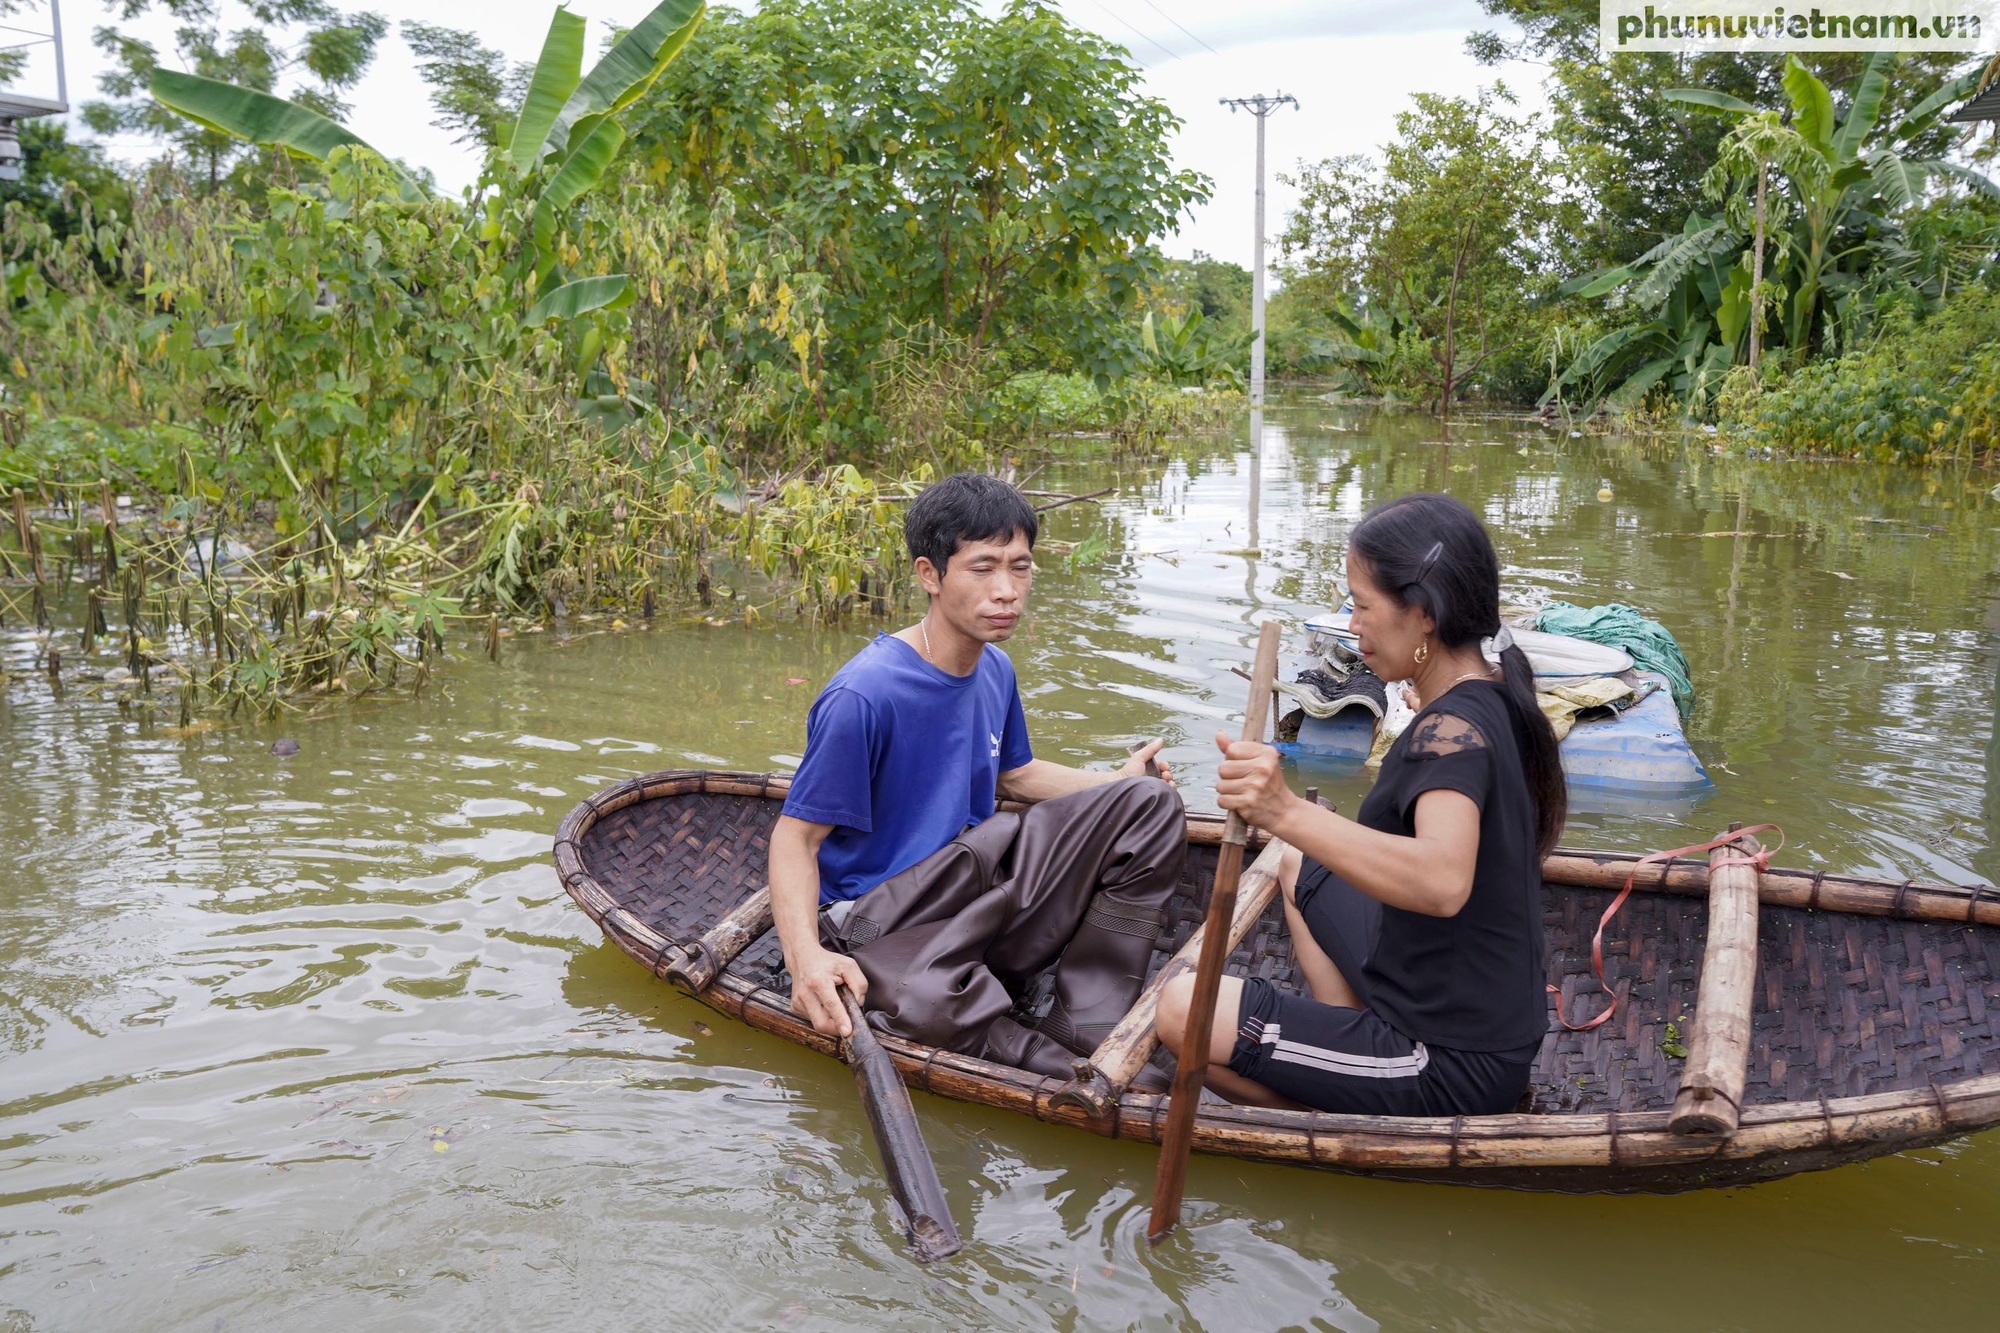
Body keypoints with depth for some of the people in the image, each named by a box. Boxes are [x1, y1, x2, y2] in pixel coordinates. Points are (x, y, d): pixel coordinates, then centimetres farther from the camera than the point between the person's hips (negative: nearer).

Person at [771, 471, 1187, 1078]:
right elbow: (796, 836, -16)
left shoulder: (995, 670, 6)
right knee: (931, 1002, -43)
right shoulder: (863, 695, -20)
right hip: (883, 926, -8)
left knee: (1150, 804, -4)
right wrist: (805, 955, -32)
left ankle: (1086, 1029, -9)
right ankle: (1068, 1072, -12)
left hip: (977, 881, 8)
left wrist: (1117, 785, 17)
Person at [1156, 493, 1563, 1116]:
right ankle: (1357, 1052, 17)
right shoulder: (1494, 692, 3)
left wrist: (1288, 813, -58)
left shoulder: (1451, 730, -27)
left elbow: (1443, 882, -49)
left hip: (1453, 1069, -10)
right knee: (1300, 869, 28)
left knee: (1182, 1009, -14)